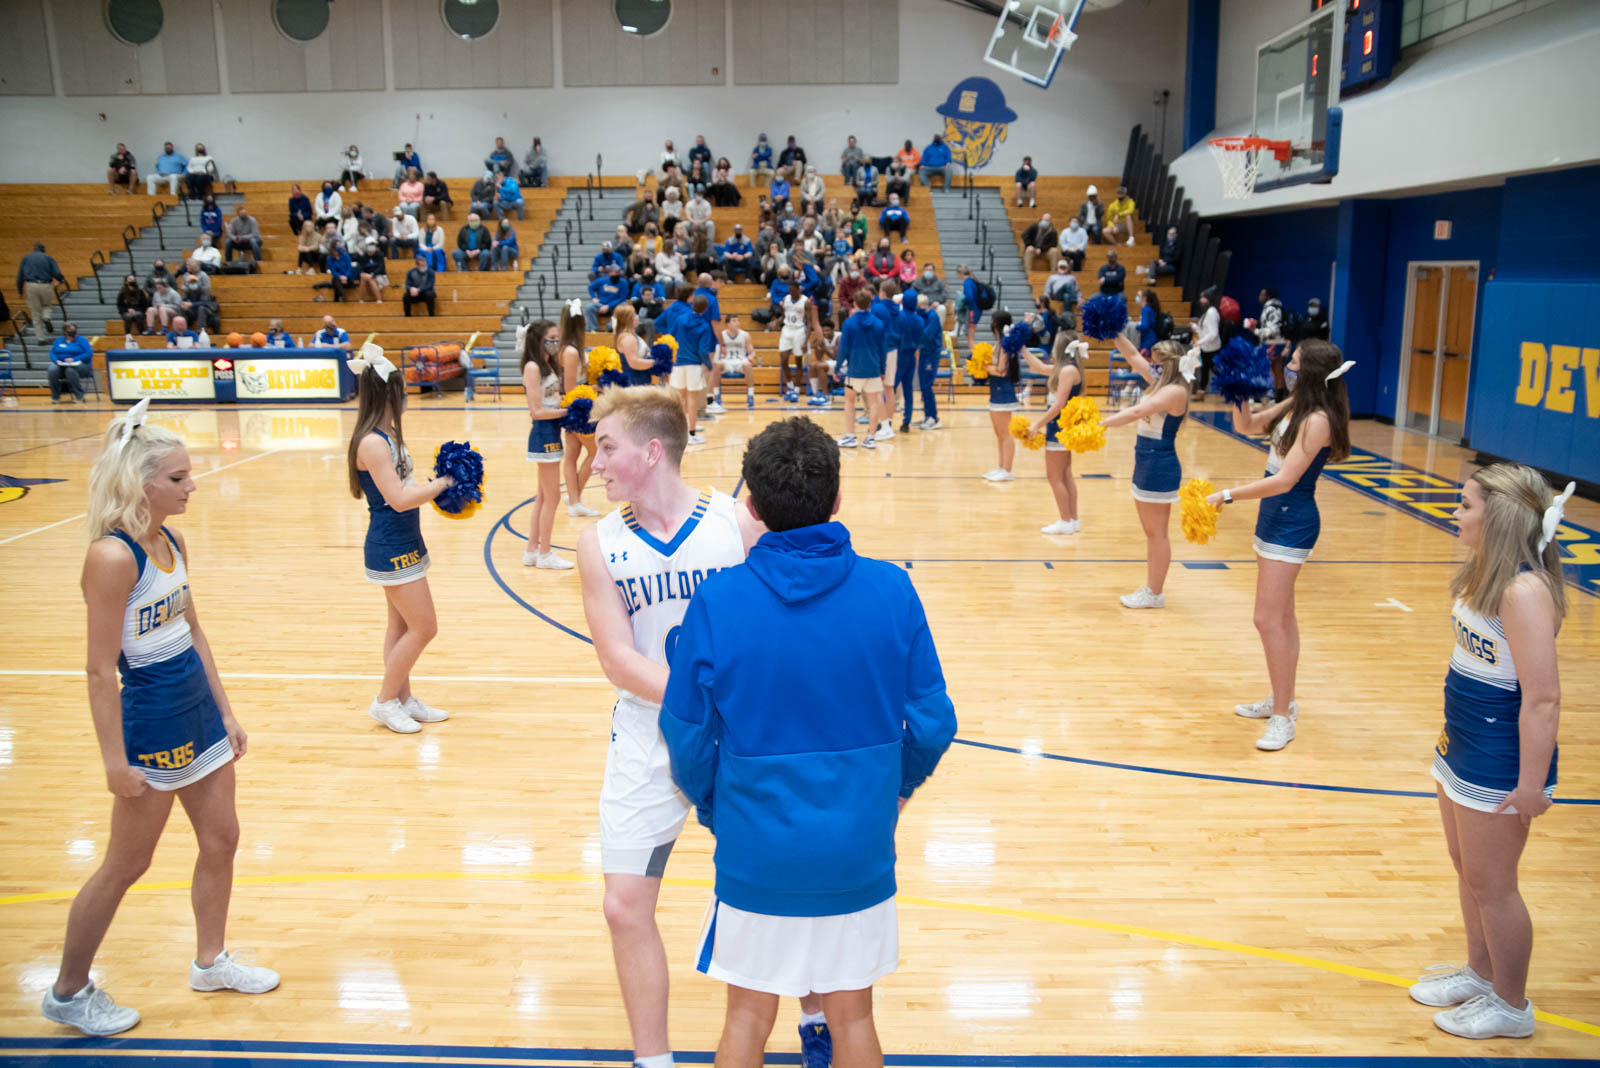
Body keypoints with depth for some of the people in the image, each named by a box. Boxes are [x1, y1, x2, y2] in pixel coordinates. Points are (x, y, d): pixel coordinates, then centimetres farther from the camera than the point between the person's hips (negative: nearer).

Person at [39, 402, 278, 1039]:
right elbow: (100, 671, -20)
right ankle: (68, 994, 28)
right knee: (126, 867, 8)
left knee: (220, 842, 16)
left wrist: (225, 713, 15)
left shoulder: (172, 543, 3)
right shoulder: (112, 557, -21)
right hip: (150, 720, -8)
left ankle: (211, 962, 36)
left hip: (198, 712, 8)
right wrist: (115, 761, -17)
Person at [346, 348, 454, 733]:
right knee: (424, 628, -2)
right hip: (391, 549, -9)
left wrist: (438, 485, -6)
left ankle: (404, 699, 27)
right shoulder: (373, 443, -20)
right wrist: (442, 483, -17)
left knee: (402, 626, 16)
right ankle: (385, 701, 12)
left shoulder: (388, 436, 8)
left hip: (402, 545, 9)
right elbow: (399, 498, -24)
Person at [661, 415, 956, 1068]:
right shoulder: (891, 590, -11)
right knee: (851, 1014, 20)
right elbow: (932, 721, -5)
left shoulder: (718, 600, -14)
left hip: (756, 848, -1)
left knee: (749, 1014, 19)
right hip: (858, 849, 1)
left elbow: (687, 734, -6)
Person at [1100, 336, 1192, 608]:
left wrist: (1100, 423, -33)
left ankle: (1155, 594, 9)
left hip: (1160, 468, -10)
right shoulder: (1161, 383, 9)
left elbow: (1137, 411, -30)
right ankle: (1151, 588, 24)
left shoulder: (1175, 391, -18)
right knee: (1151, 532, 15)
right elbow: (1133, 356, 14)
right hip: (1146, 464, 10)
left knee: (1157, 533, 0)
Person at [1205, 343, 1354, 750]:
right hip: (1276, 516, 10)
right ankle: (1282, 700, 29)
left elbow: (1284, 481, -25)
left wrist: (1227, 496, -23)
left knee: (1268, 619, -7)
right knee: (1281, 616, 17)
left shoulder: (1318, 420, -20)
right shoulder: (1295, 406, 7)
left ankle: (1283, 717, 3)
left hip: (1292, 523, -10)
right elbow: (1246, 425, 18)